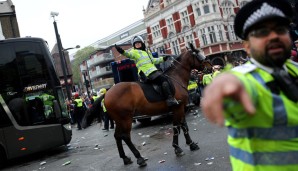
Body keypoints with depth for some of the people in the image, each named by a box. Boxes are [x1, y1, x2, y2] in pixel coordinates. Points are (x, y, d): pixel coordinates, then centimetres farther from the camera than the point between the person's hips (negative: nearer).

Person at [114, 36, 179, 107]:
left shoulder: (147, 52, 29)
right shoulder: (134, 52, 4)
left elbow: (153, 60, 36)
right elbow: (129, 54, -19)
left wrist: (163, 58, 36)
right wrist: (123, 52, -39)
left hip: (153, 70, 9)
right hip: (147, 72, -9)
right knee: (164, 79, -19)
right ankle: (170, 98, -25)